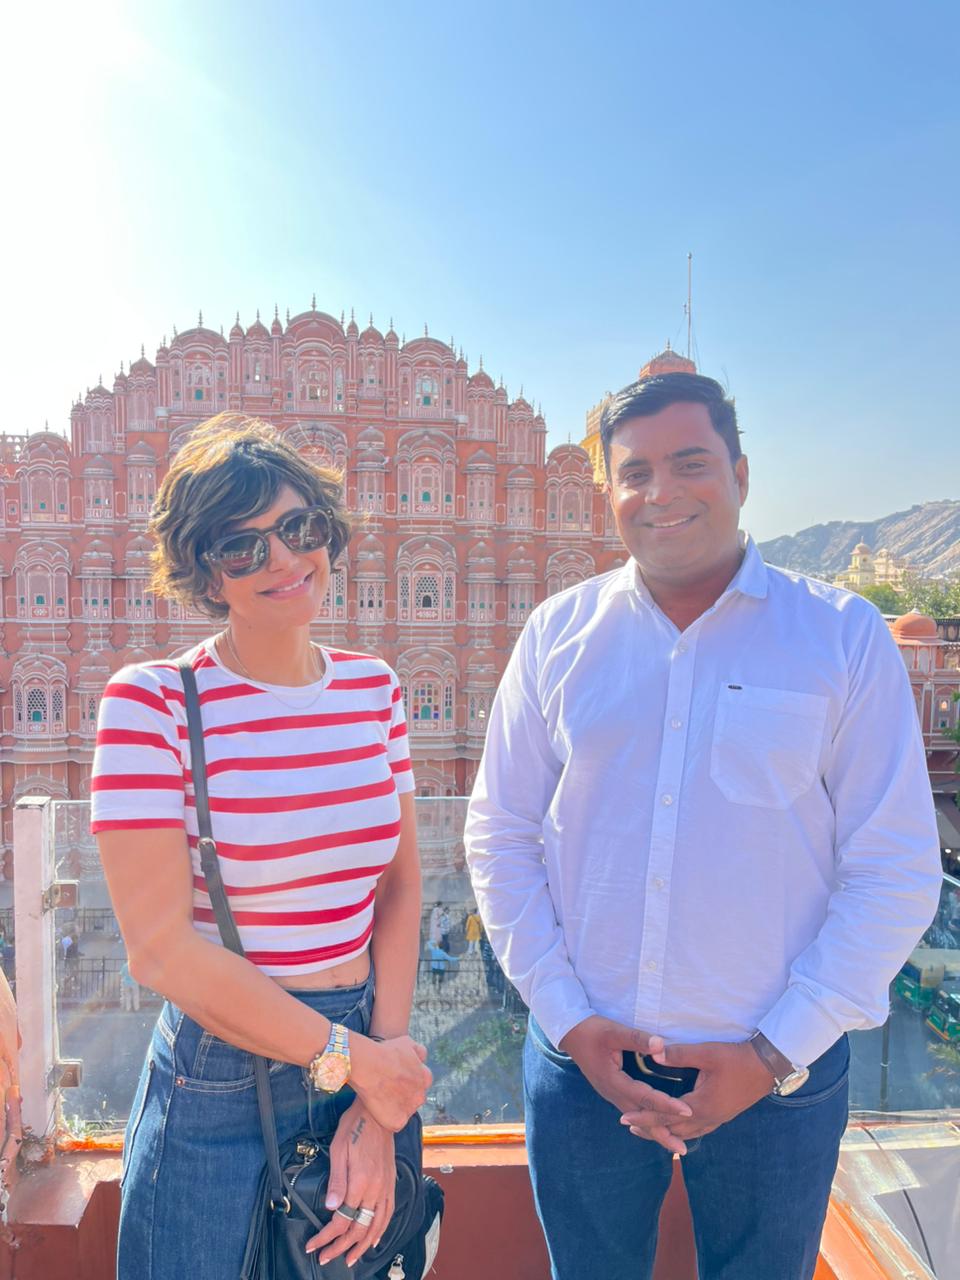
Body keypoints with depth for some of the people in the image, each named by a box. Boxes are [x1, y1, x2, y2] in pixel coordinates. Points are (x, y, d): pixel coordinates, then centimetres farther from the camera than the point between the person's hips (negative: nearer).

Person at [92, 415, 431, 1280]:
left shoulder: (375, 690, -1)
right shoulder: (151, 704, -15)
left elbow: (400, 886, 1)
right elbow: (162, 947, -17)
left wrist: (381, 1107, -5)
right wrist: (352, 1060, -12)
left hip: (368, 1058, 5)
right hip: (220, 1075, -4)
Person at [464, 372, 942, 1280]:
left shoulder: (844, 636, -7)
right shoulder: (558, 633, -3)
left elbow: (896, 871, -7)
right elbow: (500, 836, -1)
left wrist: (778, 1053, -10)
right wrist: (567, 1018, -6)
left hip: (776, 1077, -1)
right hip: (582, 1064, 2)